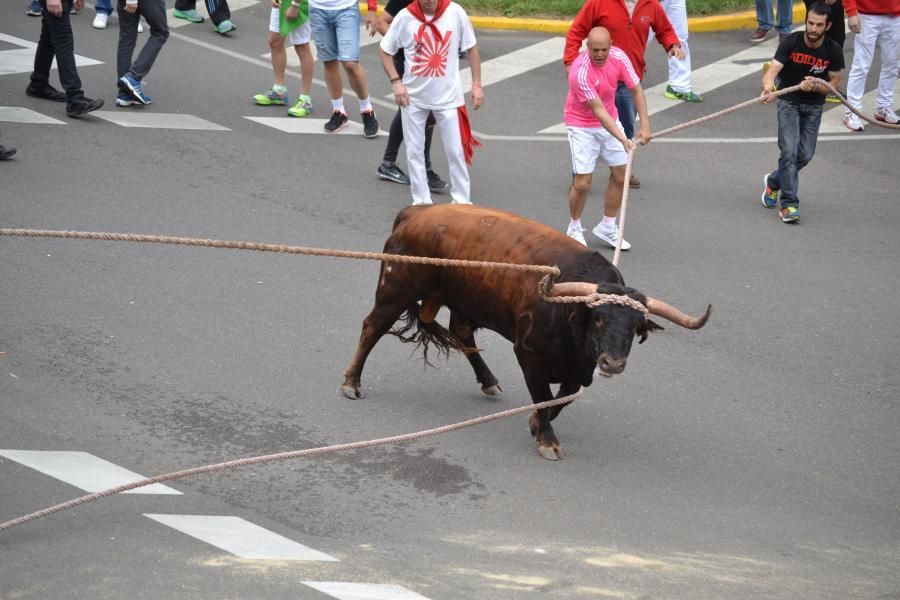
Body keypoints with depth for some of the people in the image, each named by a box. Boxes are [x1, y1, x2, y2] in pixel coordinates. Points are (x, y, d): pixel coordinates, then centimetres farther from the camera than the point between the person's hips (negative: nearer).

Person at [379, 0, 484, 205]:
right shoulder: (405, 17, -11)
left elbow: (471, 48, 0)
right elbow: (386, 51, 1)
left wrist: (476, 84, -1)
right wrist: (396, 82, -9)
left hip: (448, 96, -1)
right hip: (413, 96, 1)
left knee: (455, 151, 3)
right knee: (414, 151, 8)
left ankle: (461, 200, 17)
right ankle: (421, 200, 21)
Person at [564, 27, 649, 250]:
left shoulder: (619, 57, -15)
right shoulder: (580, 72, -32)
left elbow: (636, 90, -6)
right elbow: (598, 110, -32)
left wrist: (644, 125, -16)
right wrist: (622, 139, -38)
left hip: (610, 121, 6)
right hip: (582, 126, -6)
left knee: (620, 175, 5)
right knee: (582, 182, -9)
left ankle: (607, 227, 20)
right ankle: (574, 229, 15)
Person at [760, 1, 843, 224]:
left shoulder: (833, 51, -11)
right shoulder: (791, 43, -19)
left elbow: (834, 84, -3)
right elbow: (773, 70, -28)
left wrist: (815, 86, -26)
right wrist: (768, 86, -51)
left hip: (814, 105, 3)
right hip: (789, 102, -3)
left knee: (805, 155, -1)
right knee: (789, 150, -17)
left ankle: (773, 182, 27)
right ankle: (788, 204, -16)